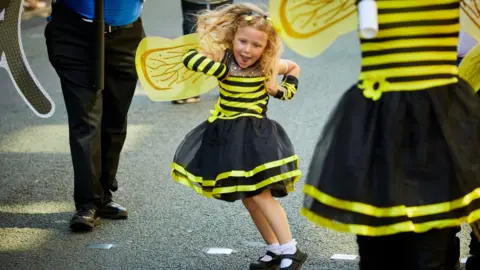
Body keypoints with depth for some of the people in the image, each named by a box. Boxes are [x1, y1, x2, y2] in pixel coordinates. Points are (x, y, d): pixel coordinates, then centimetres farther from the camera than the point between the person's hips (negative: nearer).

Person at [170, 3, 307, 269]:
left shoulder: (268, 66, -6)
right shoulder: (222, 58, -10)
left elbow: (294, 68, 16)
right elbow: (189, 58, -28)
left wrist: (283, 91, 1)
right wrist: (223, 69, -29)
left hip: (254, 135, -3)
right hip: (227, 136, 4)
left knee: (259, 194, -13)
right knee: (248, 197, 10)